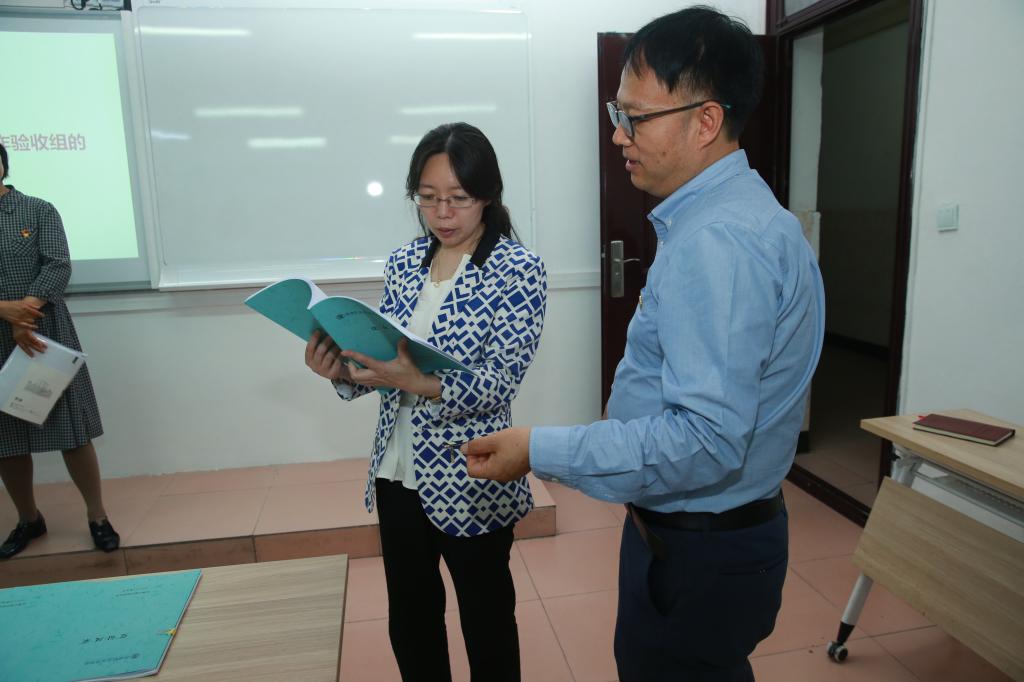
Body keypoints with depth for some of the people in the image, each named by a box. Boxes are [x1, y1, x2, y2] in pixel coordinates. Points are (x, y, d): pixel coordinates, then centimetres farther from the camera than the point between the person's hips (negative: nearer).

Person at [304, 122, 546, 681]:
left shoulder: (517, 269, -12)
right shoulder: (404, 263, 4)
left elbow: (499, 383, -20)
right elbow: (386, 359, 6)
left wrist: (421, 382, -35)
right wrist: (343, 369, -14)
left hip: (471, 481, -5)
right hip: (397, 473, 5)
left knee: (487, 622, 16)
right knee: (409, 621, 22)